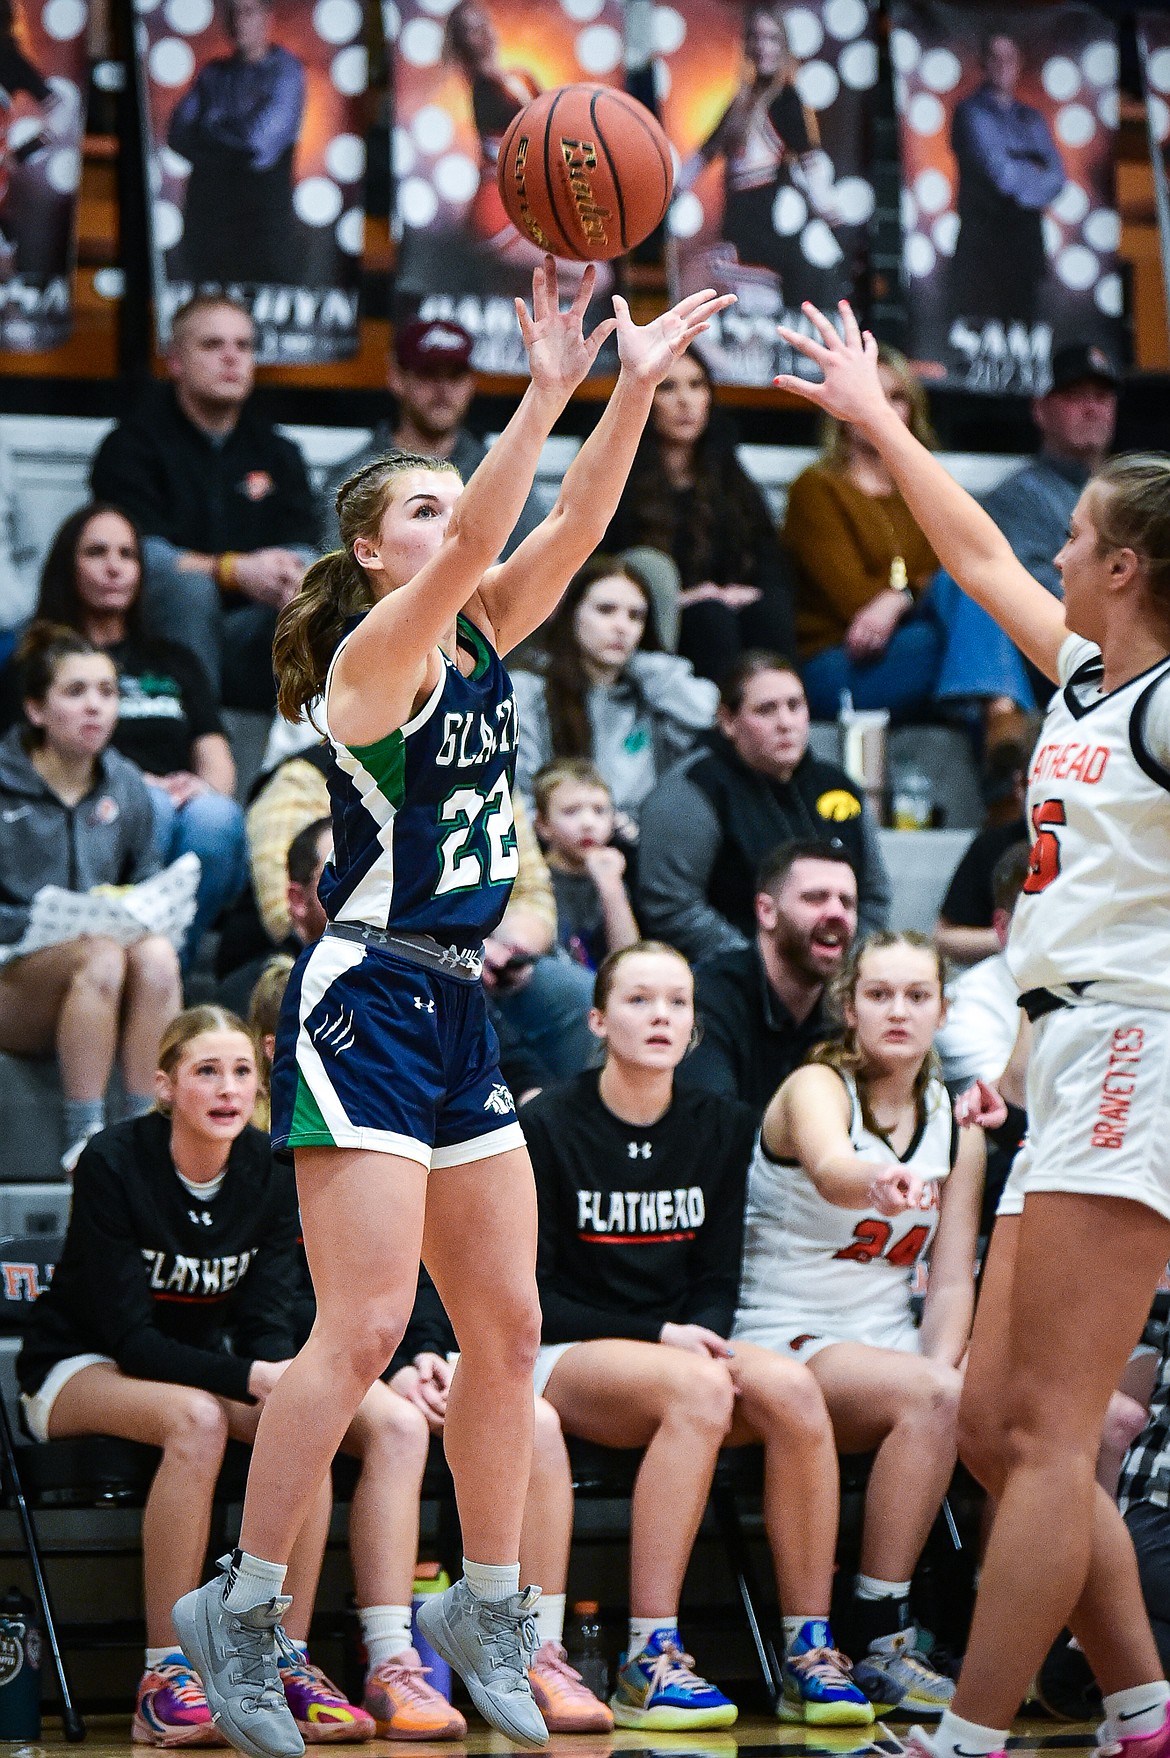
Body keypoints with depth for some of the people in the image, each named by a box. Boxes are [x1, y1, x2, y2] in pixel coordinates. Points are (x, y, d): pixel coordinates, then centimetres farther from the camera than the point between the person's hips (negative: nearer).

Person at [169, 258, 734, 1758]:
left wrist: (637, 389, -9)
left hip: (457, 1015, 8)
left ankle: (485, 1609, 17)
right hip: (362, 1006, -8)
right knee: (362, 1327, -13)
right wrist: (546, 389, -31)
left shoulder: (483, 644, 11)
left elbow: (570, 527, 2)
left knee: (506, 1324, 8)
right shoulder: (374, 653, -10)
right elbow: (475, 544, -26)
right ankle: (240, 1611, -4)